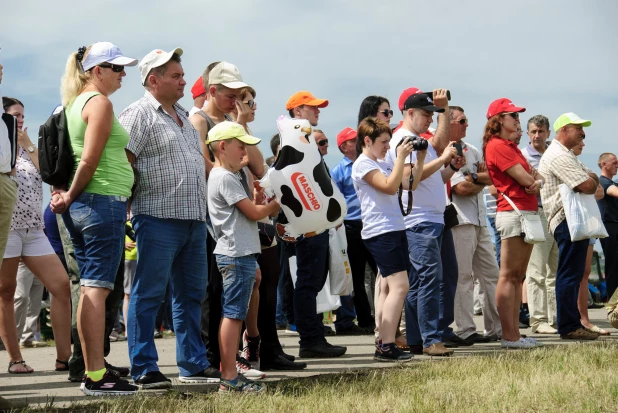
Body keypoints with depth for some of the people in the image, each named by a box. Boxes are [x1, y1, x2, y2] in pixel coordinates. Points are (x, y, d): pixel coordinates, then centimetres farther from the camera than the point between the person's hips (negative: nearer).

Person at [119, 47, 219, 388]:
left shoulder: (183, 116, 20)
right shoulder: (139, 115, -7)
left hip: (194, 219, 9)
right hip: (158, 219, -9)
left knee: (191, 293, 13)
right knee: (148, 295, -4)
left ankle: (193, 364, 21)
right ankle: (143, 370, -1)